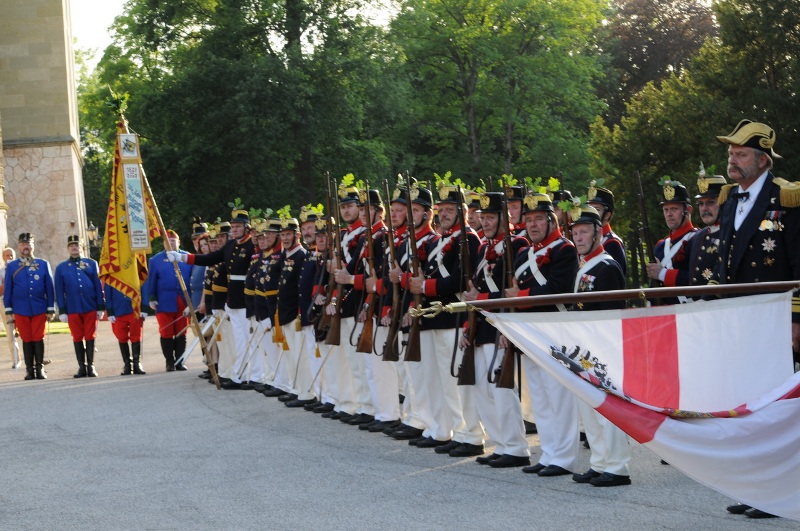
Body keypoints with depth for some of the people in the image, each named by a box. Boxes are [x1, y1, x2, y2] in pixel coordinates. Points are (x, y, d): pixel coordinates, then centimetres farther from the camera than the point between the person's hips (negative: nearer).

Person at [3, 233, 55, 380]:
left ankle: (40, 368, 5)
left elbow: (50, 287, 5)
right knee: (27, 339, 4)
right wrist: (8, 310, 1)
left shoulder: (43, 264, 5)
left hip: (39, 309, 0)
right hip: (20, 311, 0)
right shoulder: (11, 266, 5)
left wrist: (51, 308, 1)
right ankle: (29, 369, 9)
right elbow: (7, 289, 6)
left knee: (38, 339, -1)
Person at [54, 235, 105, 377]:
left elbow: (98, 286, 6)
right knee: (77, 338, 3)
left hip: (90, 307, 0)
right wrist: (62, 311, 0)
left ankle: (91, 366, 6)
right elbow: (59, 291, 6)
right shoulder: (61, 268, 8)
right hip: (73, 310, 0)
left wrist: (101, 307, 1)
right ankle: (82, 367, 10)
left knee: (90, 337, 0)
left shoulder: (91, 264, 8)